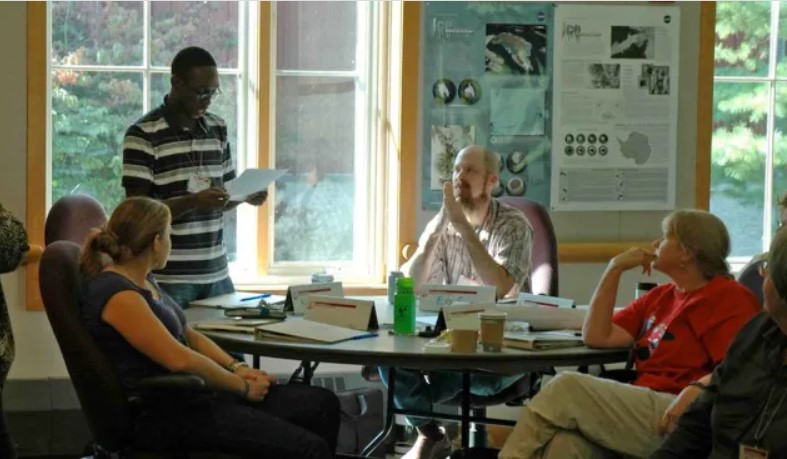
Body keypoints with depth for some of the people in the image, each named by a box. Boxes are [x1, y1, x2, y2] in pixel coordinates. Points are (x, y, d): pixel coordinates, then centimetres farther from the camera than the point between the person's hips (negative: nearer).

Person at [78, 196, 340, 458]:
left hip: (193, 393, 10)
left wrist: (238, 368, 4)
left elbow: (187, 335, 19)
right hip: (164, 415, -10)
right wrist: (243, 386, -12)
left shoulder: (142, 280, 12)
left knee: (322, 404, 4)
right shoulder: (117, 294, -19)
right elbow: (180, 359, -24)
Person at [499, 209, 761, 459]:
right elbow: (596, 336, 18)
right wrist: (614, 269, 14)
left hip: (674, 417, -6)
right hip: (644, 407, 6)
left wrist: (696, 390, -30)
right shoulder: (661, 297, 25)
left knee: (568, 387, -20)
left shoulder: (729, 298, 2)